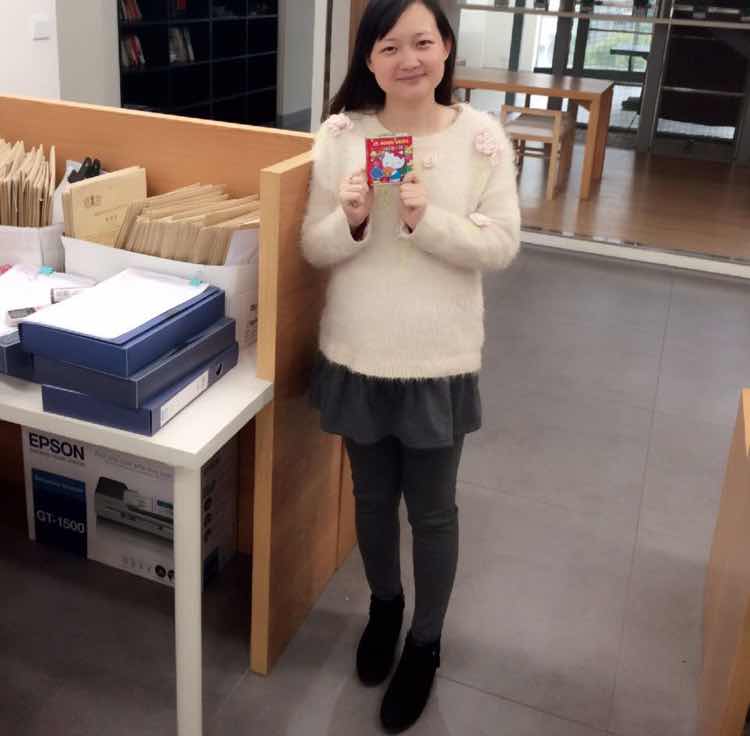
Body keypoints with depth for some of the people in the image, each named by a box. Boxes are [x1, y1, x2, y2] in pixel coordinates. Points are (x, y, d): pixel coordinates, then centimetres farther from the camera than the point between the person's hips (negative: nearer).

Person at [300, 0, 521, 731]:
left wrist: (426, 220, -24)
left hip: (439, 360, -2)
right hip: (356, 354, 2)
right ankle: (383, 604, 48)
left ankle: (425, 644, 36)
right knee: (372, 495, 20)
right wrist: (351, 220, -23)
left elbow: (501, 247, -9)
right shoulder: (340, 134, -5)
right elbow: (314, 249, -2)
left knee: (432, 510, 13)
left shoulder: (482, 137, -8)